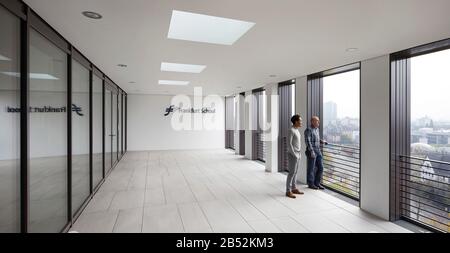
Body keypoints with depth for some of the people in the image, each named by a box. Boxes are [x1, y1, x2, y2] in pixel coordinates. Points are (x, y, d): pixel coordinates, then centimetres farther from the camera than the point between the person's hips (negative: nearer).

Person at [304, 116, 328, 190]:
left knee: (320, 168, 8)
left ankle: (317, 183, 20)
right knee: (311, 168, 2)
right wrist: (312, 151, -24)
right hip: (311, 152, -8)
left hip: (318, 151, 8)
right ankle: (310, 184, 14)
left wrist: (322, 141, 6)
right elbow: (307, 141, -19)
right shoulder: (308, 130, -12)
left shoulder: (317, 129, 14)